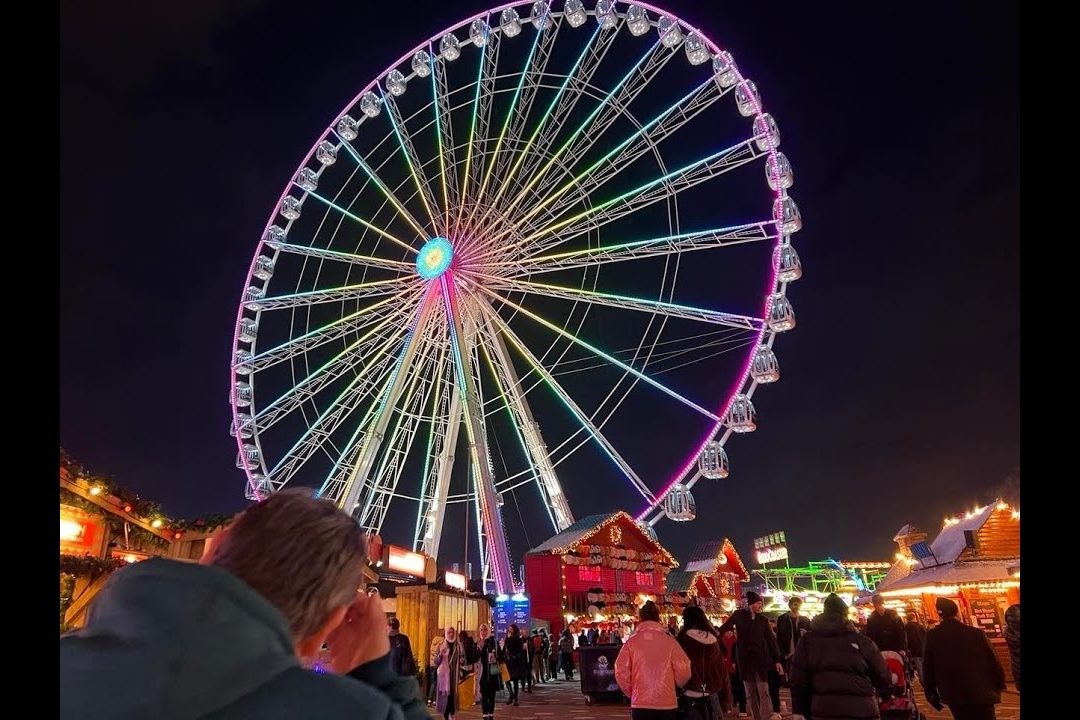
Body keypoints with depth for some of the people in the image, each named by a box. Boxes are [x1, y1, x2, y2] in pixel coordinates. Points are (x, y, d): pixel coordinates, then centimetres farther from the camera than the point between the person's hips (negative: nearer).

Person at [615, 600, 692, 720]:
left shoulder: (631, 642, -5)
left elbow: (621, 672, -6)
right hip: (667, 703, 0)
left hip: (640, 703, 0)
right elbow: (683, 671, -4)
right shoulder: (669, 641, -5)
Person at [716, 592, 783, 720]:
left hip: (760, 659, 0)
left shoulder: (763, 619, 4)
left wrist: (777, 660, 1)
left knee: (763, 692, -6)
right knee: (750, 694, 8)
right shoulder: (739, 615, -2)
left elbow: (771, 640, 7)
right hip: (744, 659, 0)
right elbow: (724, 628, -7)